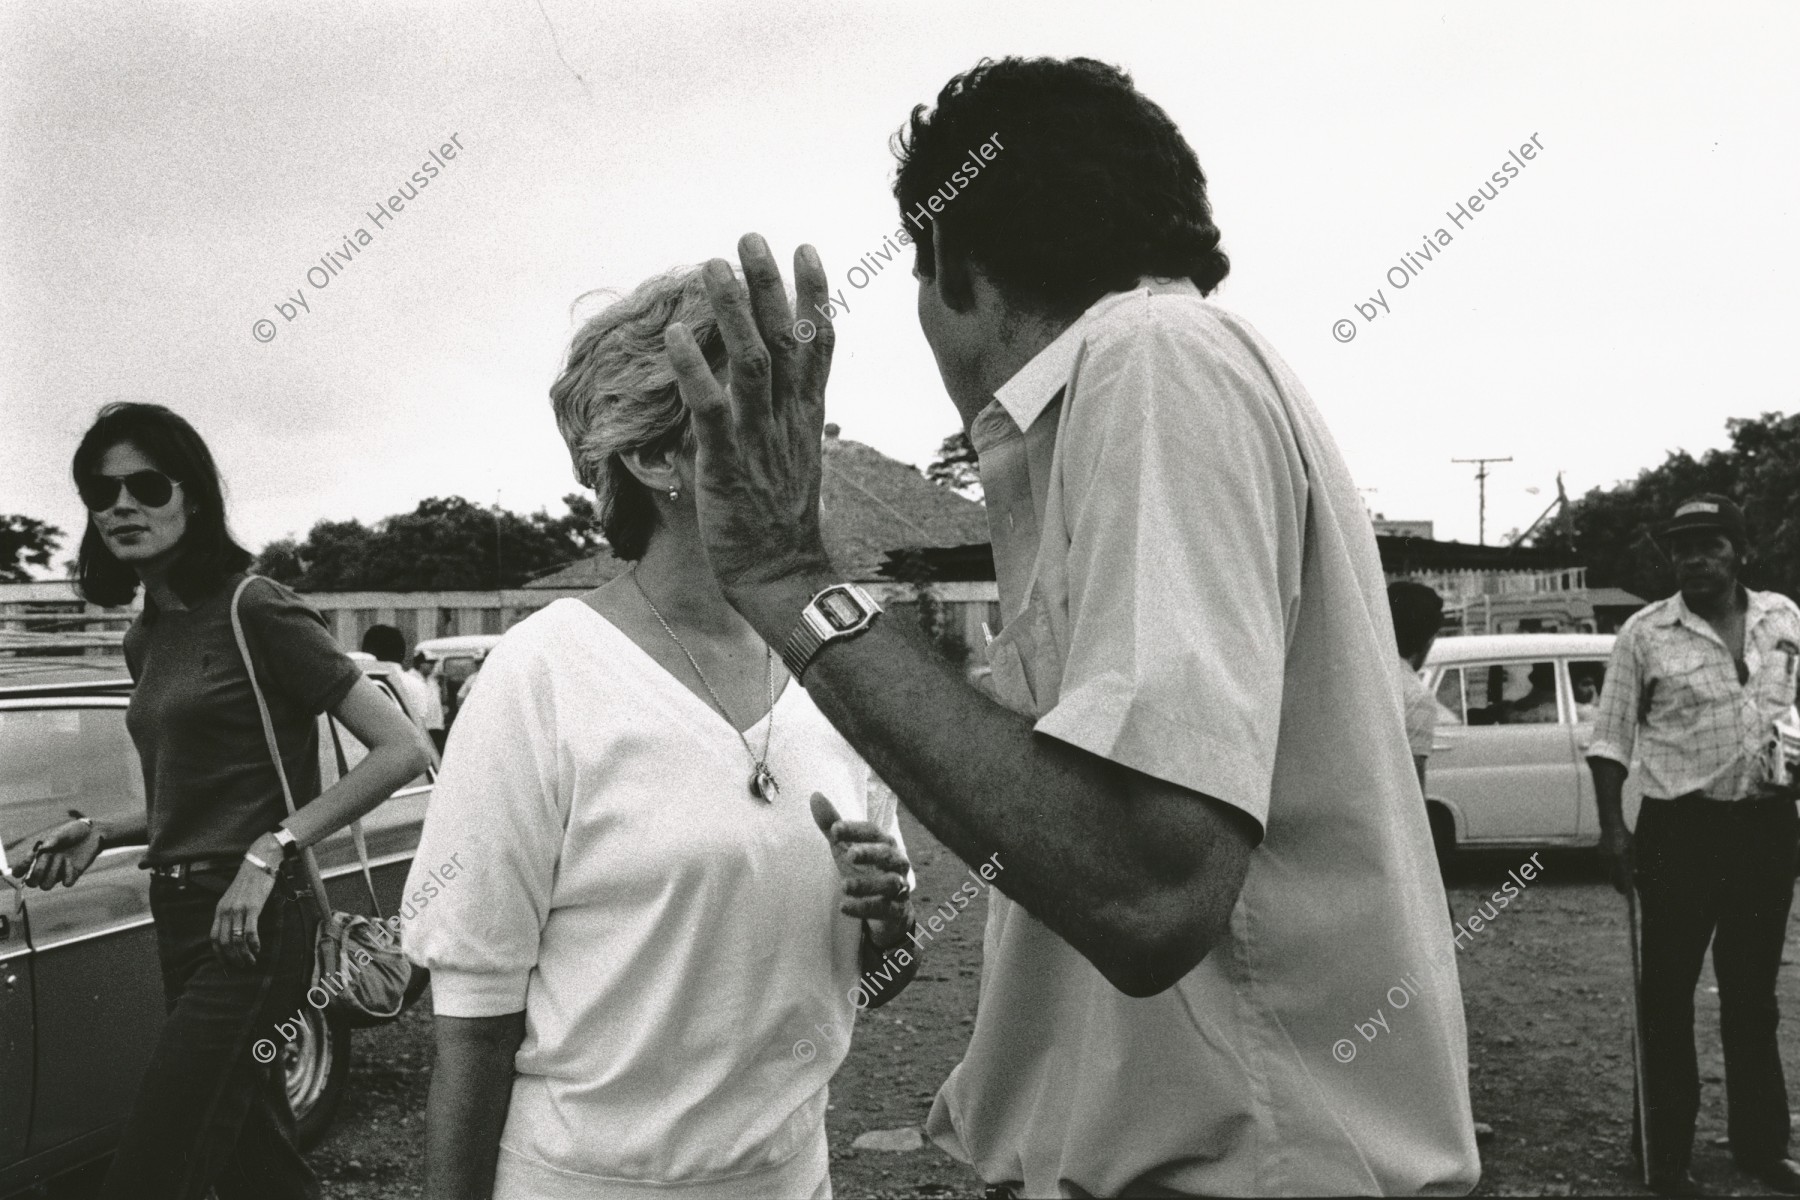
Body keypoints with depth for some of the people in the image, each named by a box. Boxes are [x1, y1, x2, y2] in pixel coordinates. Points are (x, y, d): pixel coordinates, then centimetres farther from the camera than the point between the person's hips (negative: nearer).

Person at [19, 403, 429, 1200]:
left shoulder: (253, 609, -11)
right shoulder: (144, 637, 12)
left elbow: (400, 751, -16)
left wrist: (272, 849, -21)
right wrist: (103, 833, 5)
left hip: (248, 927, -8)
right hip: (180, 920, 9)